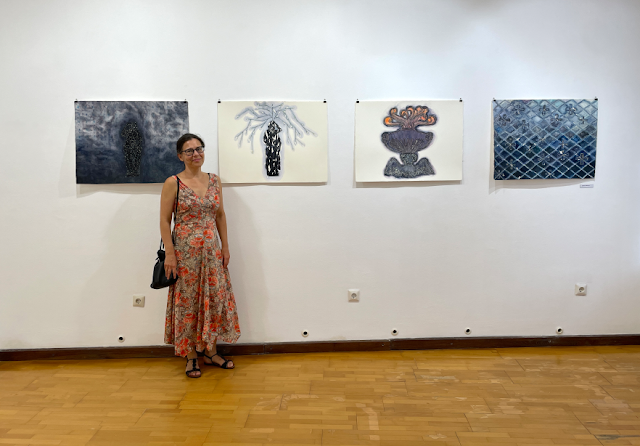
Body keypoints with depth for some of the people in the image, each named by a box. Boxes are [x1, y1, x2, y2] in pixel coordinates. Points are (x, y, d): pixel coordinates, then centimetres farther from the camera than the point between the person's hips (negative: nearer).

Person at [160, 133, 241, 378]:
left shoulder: (214, 180, 7)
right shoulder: (173, 183, -6)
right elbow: (164, 220, -6)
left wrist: (225, 246, 9)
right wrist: (169, 253, -11)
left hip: (211, 250, 4)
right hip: (185, 251, -4)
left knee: (215, 298, 9)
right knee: (187, 301, 4)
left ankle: (210, 351, 26)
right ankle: (191, 356, 20)